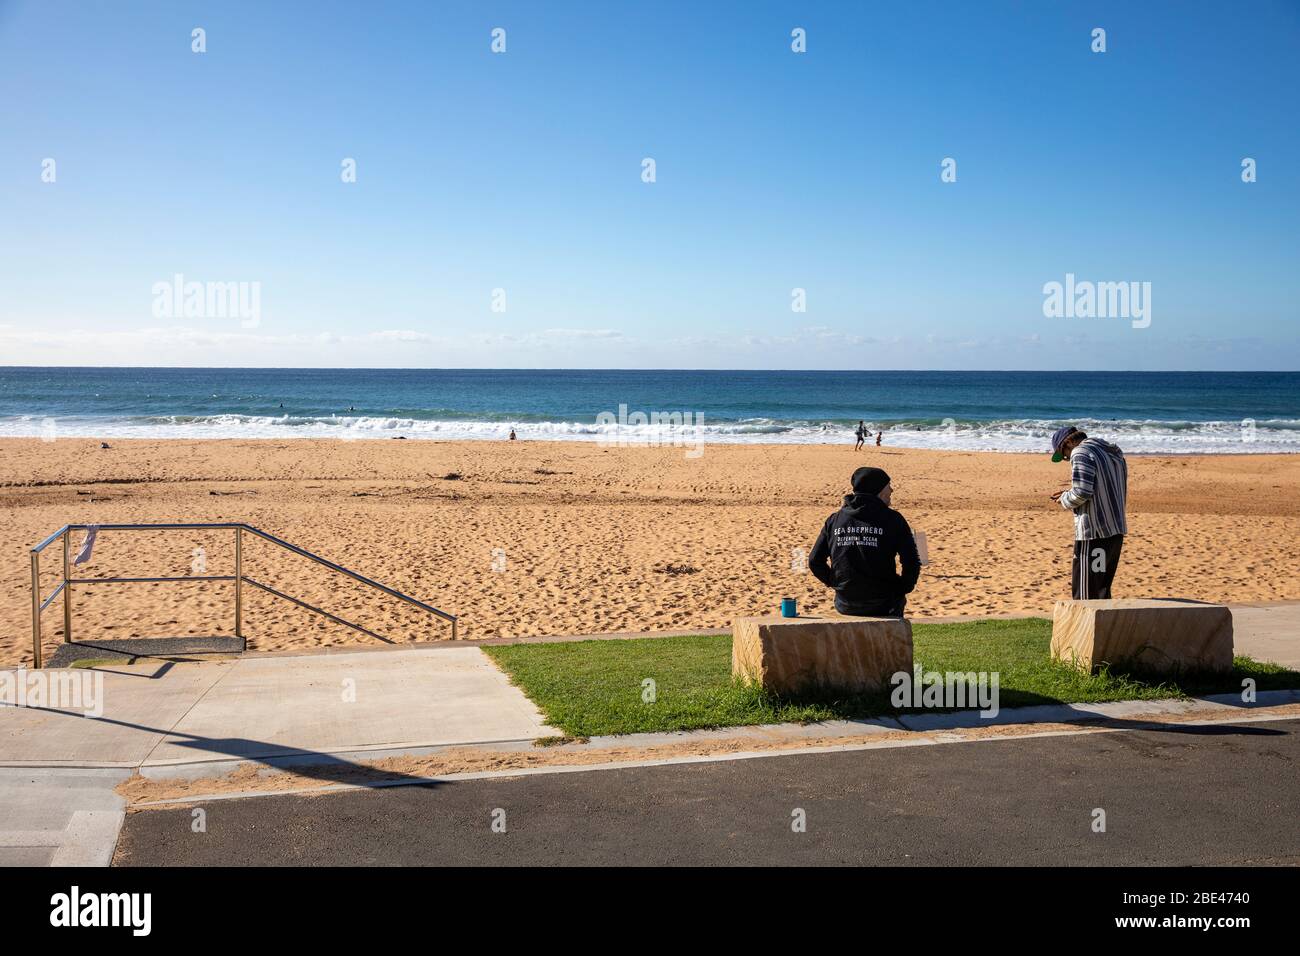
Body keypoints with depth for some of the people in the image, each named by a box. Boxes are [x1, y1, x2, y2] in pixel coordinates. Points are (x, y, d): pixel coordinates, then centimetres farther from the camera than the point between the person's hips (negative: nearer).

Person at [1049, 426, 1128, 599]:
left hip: (1094, 533, -9)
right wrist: (1070, 494, 16)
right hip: (1117, 531, 9)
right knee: (1102, 590, 18)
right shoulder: (1114, 454, 18)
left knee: (1085, 594, -3)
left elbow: (1082, 492, -21)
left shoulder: (1081, 452, -10)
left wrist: (1065, 499, -1)